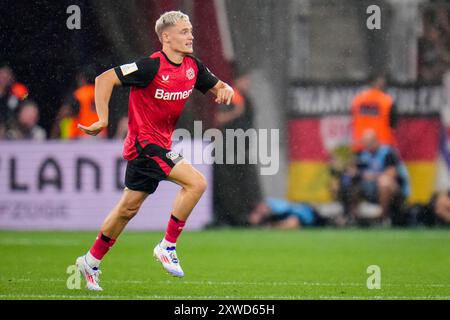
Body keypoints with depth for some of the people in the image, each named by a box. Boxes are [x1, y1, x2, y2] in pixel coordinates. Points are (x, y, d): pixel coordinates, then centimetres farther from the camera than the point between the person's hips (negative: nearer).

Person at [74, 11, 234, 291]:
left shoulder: (193, 67, 4)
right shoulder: (152, 67, -18)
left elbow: (218, 87, 17)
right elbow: (104, 79, -19)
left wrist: (225, 90, -8)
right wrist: (103, 120, -23)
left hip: (160, 145, 8)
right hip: (145, 143, -8)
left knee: (129, 208, 15)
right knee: (196, 182, -19)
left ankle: (91, 262, 28)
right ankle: (168, 247, -9)